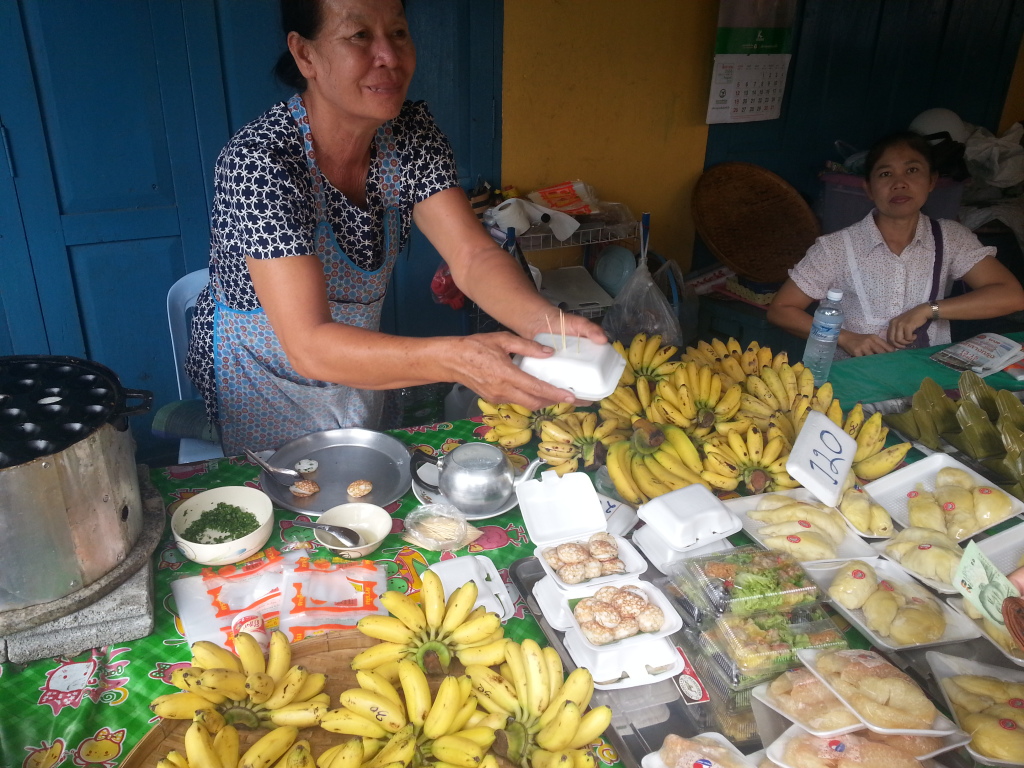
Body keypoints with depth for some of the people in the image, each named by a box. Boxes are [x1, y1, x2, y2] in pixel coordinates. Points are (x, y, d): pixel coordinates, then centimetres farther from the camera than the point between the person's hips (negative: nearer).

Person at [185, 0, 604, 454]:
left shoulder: (411, 134, -14)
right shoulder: (257, 161, -32)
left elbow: (474, 256, -23)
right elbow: (309, 345, -39)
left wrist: (546, 321, -43)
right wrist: (457, 359, -52)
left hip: (356, 373, 5)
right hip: (259, 388, -5)